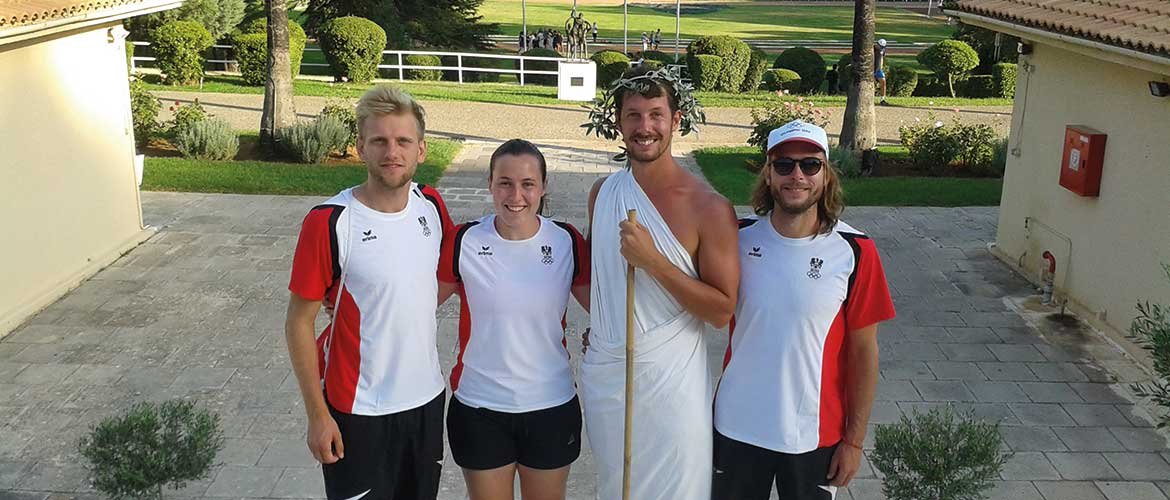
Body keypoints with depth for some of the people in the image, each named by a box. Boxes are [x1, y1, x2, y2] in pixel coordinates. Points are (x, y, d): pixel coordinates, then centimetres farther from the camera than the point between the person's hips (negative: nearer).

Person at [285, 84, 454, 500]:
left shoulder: (431, 205, -3)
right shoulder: (329, 223, -19)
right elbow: (299, 322, -12)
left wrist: (408, 315, 2)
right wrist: (317, 414, -12)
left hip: (426, 396, 5)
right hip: (358, 409, -5)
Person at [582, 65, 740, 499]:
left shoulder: (708, 209, -14)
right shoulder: (602, 192, 3)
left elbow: (722, 311, -16)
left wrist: (652, 261, -24)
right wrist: (602, 324, 7)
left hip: (671, 384, -5)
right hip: (603, 375, 5)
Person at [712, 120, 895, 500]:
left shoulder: (855, 251, -11)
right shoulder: (739, 238, -6)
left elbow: (863, 351, -6)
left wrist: (854, 440, -3)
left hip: (815, 433, -1)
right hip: (737, 425, 2)